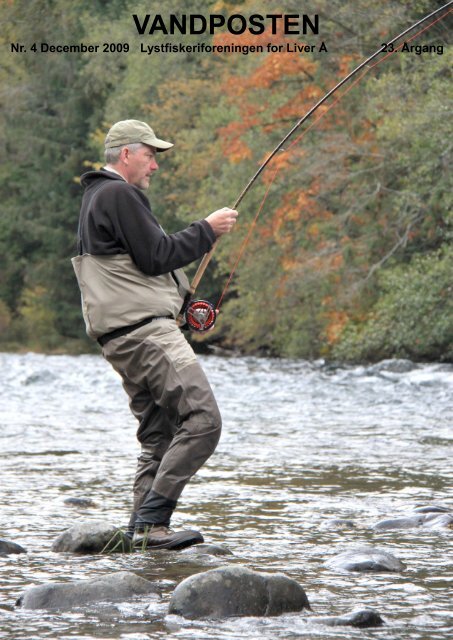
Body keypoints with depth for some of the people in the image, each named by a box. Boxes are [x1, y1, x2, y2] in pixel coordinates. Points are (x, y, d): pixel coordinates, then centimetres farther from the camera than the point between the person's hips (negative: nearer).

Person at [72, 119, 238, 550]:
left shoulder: (96, 198, 25)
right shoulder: (119, 195, -9)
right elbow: (156, 256, -15)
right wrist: (207, 230, -4)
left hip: (123, 336, 11)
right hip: (144, 329, -11)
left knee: (159, 437, 9)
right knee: (202, 419, -16)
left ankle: (143, 530, 4)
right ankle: (152, 520, -19)